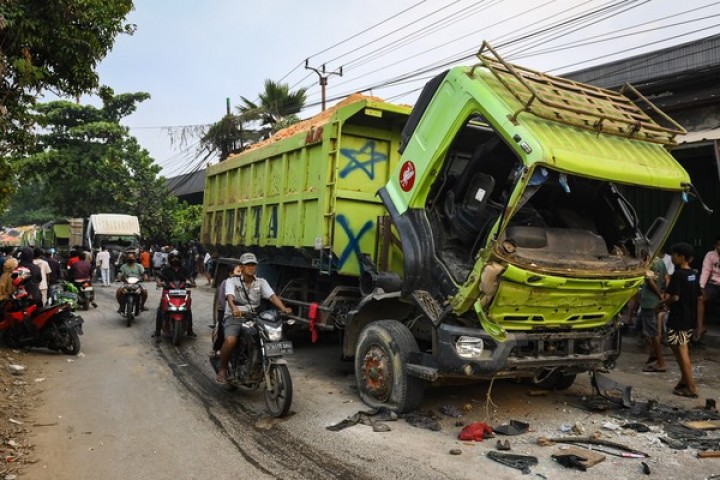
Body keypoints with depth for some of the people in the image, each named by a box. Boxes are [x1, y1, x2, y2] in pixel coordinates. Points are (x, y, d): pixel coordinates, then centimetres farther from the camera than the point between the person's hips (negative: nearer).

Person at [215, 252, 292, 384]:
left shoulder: (261, 282, 10)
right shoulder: (232, 281, 1)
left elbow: (272, 296, -6)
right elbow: (230, 296, -20)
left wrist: (283, 308, -26)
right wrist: (234, 308, -43)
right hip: (234, 317, -3)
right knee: (230, 340, -32)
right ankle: (222, 369, -8)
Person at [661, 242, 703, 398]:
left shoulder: (678, 275, -17)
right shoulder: (694, 275, 9)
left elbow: (675, 297, -25)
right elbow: (700, 298, 14)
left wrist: (665, 301, -4)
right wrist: (699, 319, 19)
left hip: (678, 319, -8)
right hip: (690, 319, 8)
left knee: (681, 351, -2)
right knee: (683, 350, 20)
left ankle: (691, 388, 0)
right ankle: (685, 380, 30)